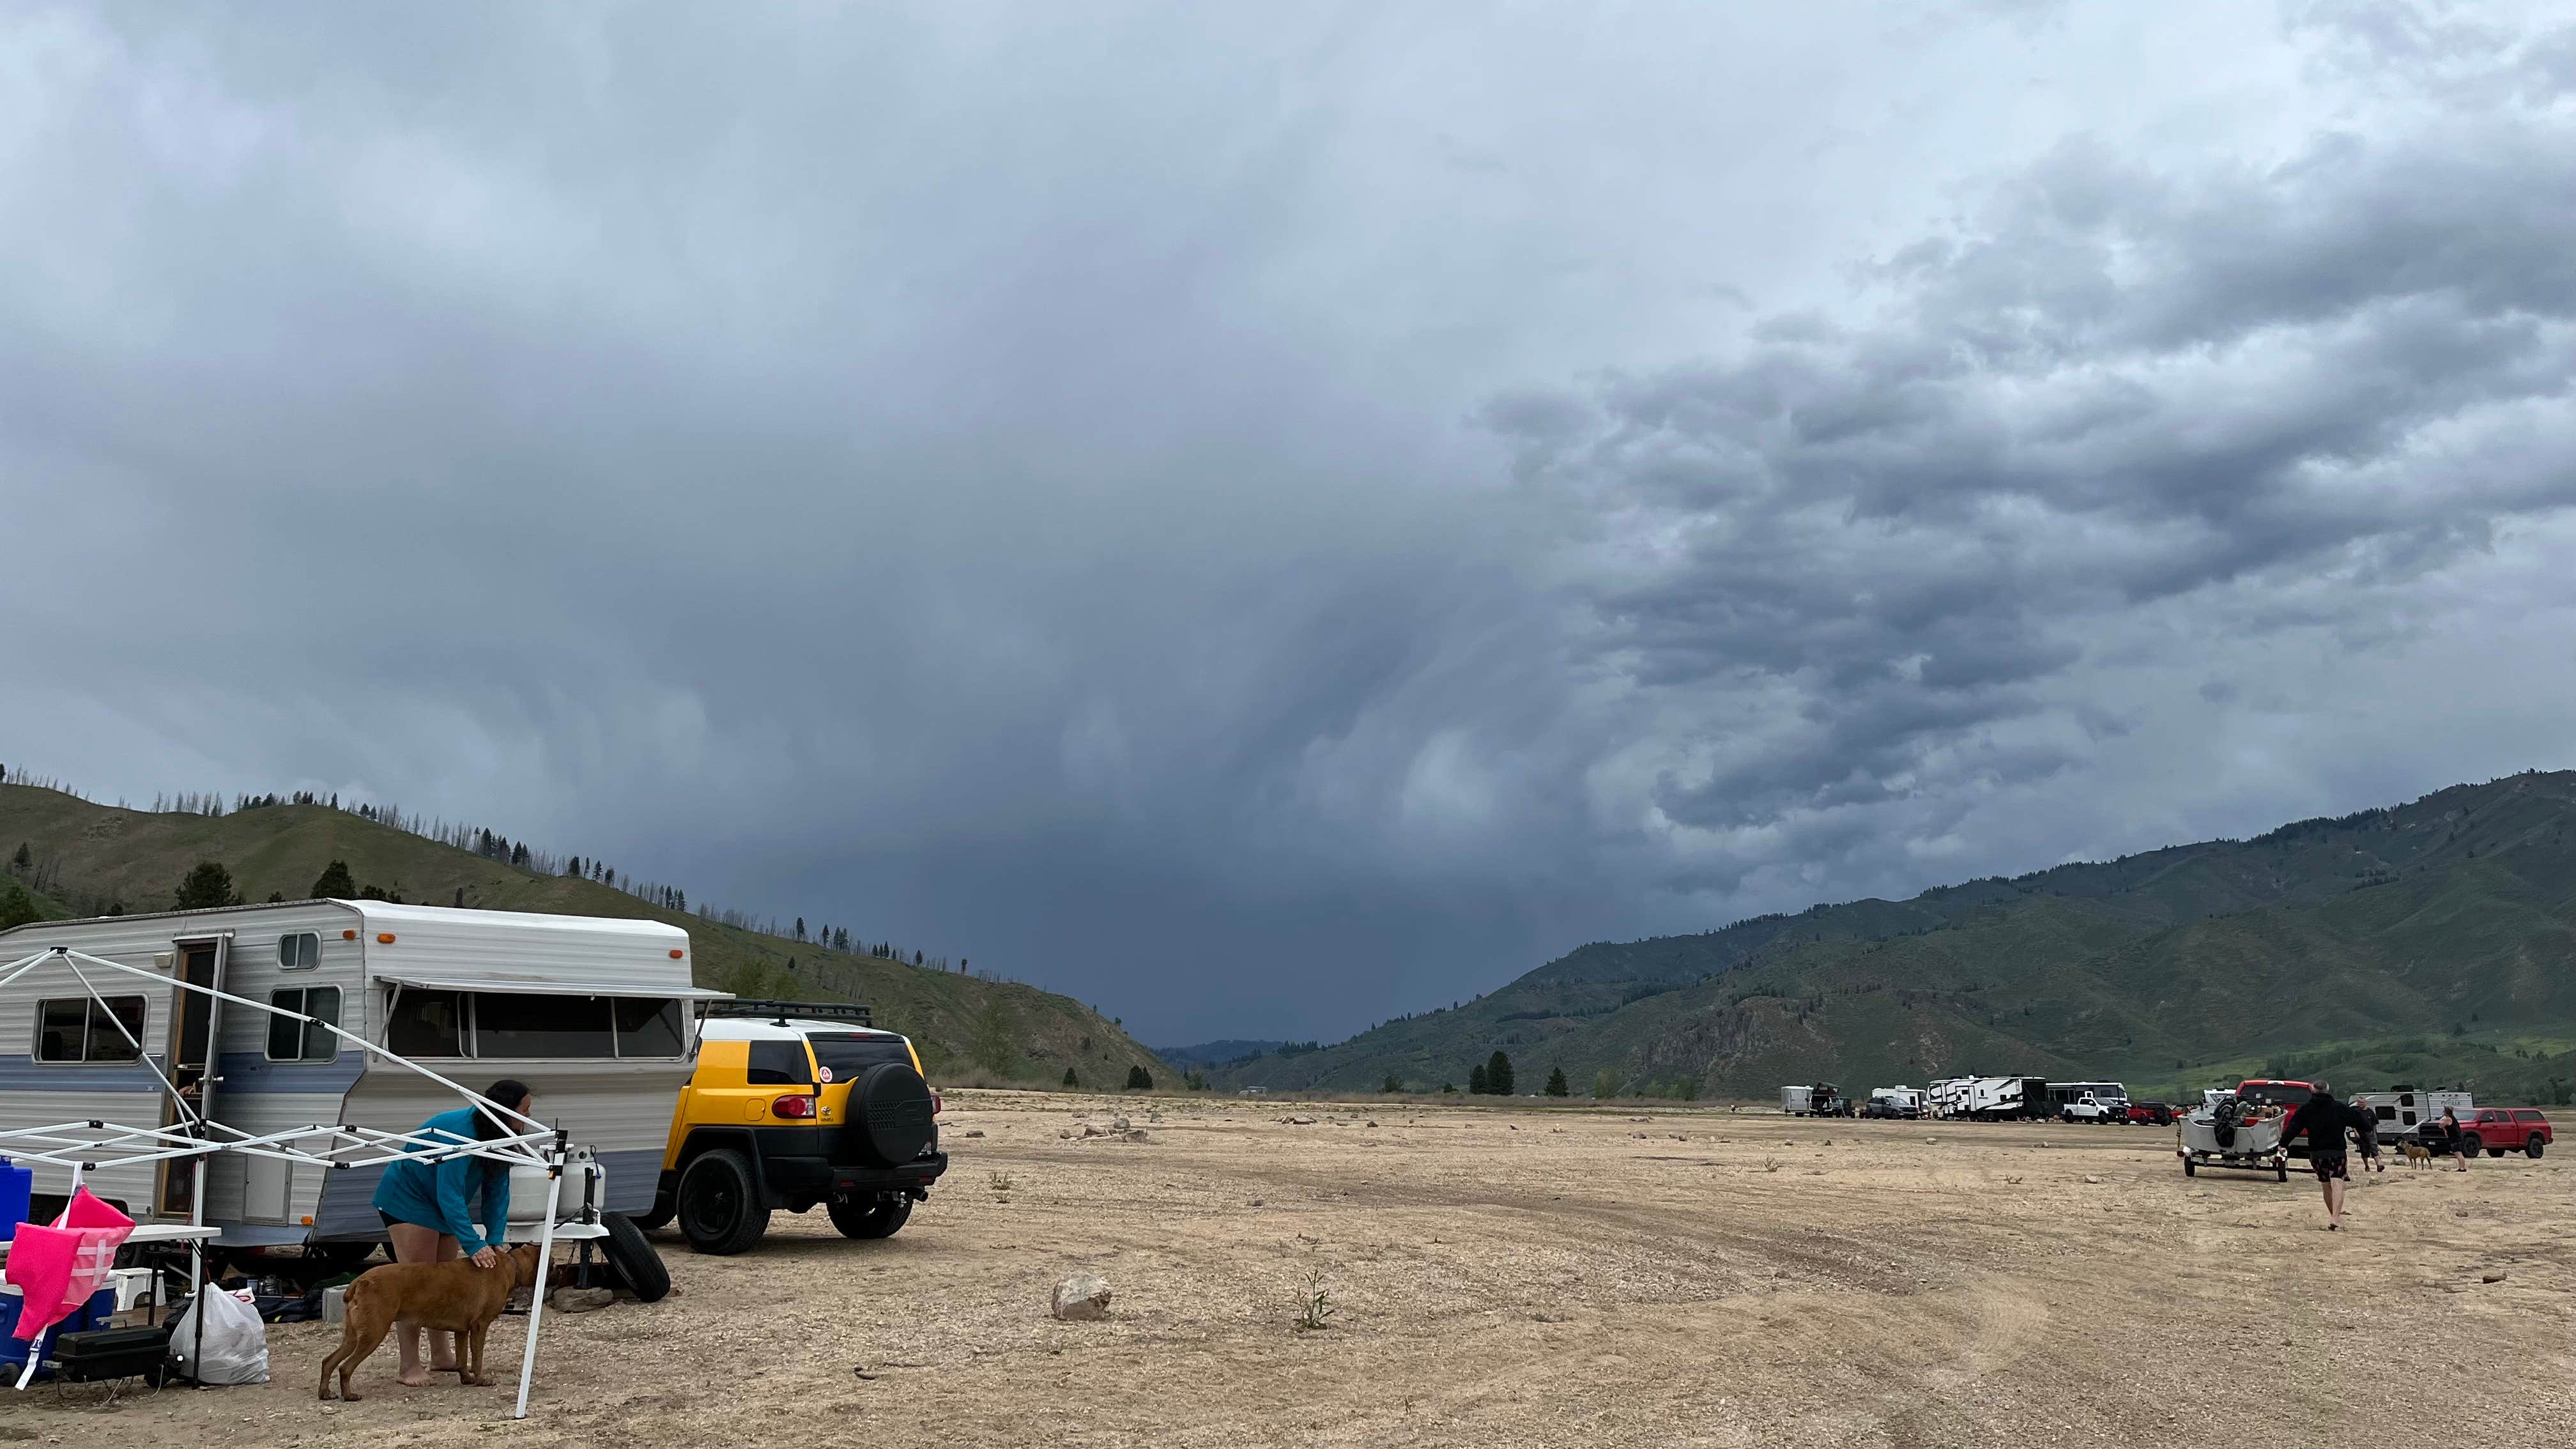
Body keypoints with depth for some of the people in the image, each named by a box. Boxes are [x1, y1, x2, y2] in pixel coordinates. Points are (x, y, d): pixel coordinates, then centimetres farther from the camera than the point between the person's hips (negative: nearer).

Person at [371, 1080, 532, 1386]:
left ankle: (442, 1357, 20)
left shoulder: (497, 1137, -8)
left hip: (442, 1207, 9)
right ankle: (410, 1367, -8)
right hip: (407, 1200, -9)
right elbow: (450, 1196, -39)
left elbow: (497, 1192, -7)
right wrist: (473, 1245, -43)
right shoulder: (459, 1134, -35)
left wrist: (495, 1240, -17)